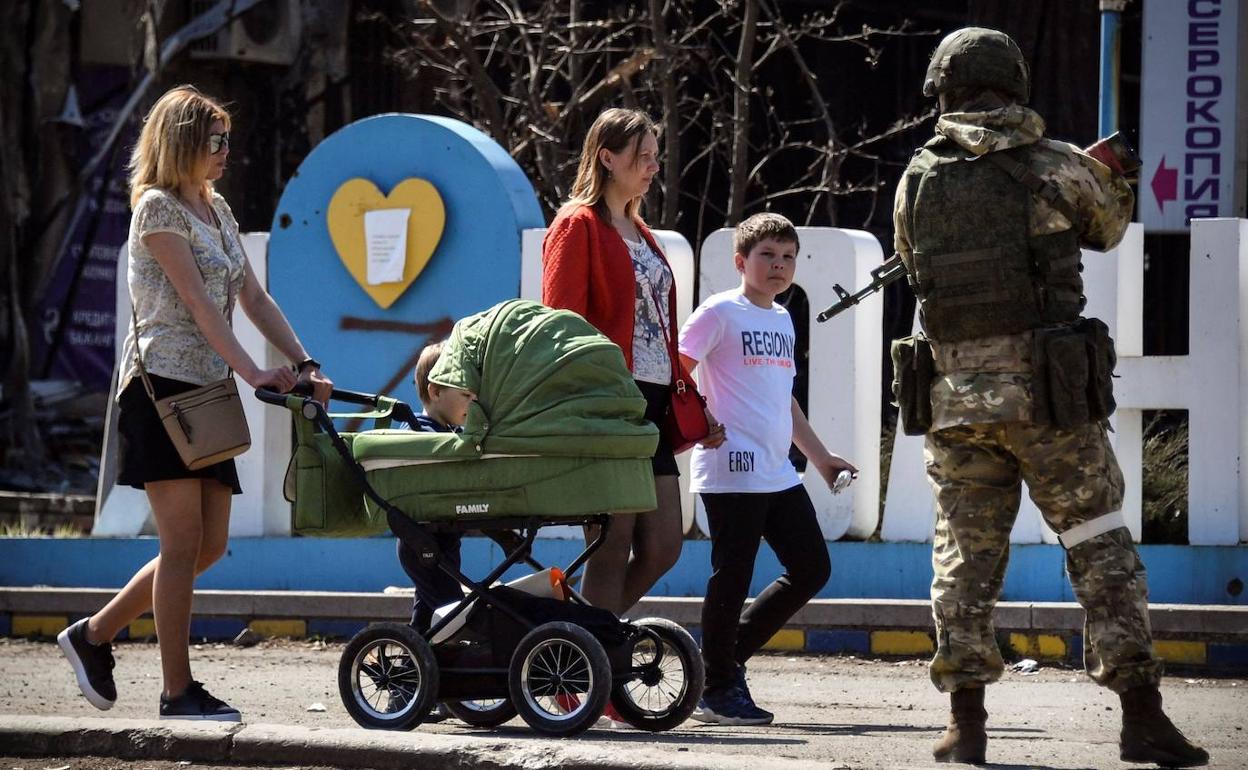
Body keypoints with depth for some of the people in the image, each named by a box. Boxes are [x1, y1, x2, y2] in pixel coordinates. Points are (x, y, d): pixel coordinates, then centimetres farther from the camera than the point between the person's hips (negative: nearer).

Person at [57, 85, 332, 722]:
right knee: (184, 540, -8)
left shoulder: (215, 208, 18)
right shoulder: (157, 206, -8)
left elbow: (252, 296, 14)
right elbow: (197, 300, -17)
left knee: (209, 543, 6)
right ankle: (178, 691, -3)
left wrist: (304, 365, 4)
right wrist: (251, 371, -24)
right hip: (162, 383, -9)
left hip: (206, 390, 9)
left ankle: (94, 635, 19)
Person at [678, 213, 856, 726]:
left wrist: (820, 457, 29)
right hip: (731, 469, -8)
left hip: (778, 473, 8)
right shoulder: (720, 313, -4)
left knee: (811, 568, 8)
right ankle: (718, 690, 5)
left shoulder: (782, 320, 20)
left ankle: (727, 654, 20)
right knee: (732, 576, -5)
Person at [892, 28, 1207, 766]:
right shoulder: (1059, 167, -4)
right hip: (1049, 392, -2)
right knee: (1101, 546, 4)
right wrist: (1113, 181, 37)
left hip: (956, 394, 2)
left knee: (967, 553, 11)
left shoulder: (917, 182, 3)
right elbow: (1109, 227, 15)